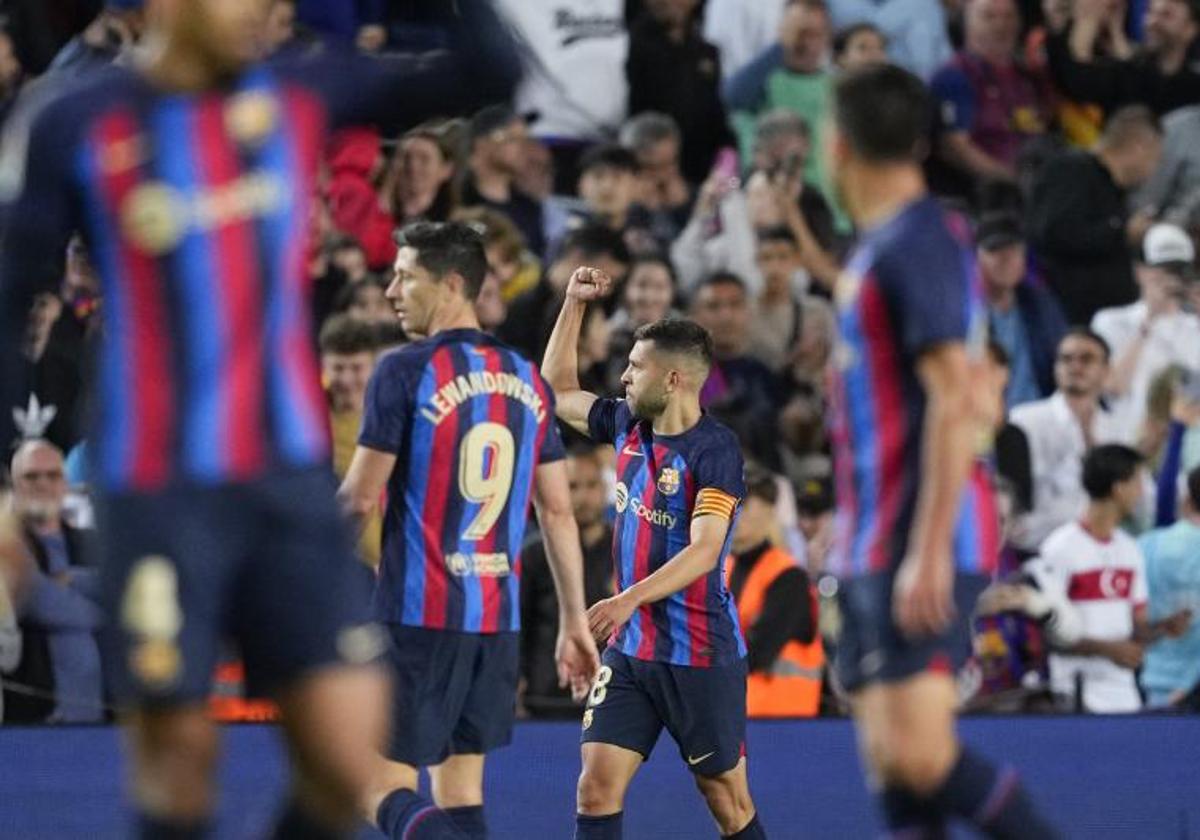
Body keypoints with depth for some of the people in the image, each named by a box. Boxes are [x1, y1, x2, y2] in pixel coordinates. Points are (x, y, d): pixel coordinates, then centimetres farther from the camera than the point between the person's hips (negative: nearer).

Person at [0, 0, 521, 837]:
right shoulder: (71, 131, -2)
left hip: (291, 482, 3)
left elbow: (487, 71, 1)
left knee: (350, 761, -6)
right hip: (159, 493, -3)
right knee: (178, 753, -1)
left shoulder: (302, 99, 6)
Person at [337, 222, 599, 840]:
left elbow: (358, 500, -9)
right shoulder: (527, 380, 10)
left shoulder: (404, 371, -9)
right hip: (499, 616, 6)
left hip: (419, 615, -6)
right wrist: (574, 621, 14)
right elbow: (558, 513, 11)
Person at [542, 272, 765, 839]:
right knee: (597, 787, -5)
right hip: (630, 648, 6)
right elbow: (561, 391, 26)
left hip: (700, 654, -6)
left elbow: (704, 552, -25)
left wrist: (630, 598, -36)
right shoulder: (628, 426, 7)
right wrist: (574, 303, 17)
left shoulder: (715, 450, -15)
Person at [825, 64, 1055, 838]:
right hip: (878, 543, 10)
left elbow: (958, 402, -20)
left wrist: (930, 551, -24)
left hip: (921, 544, -10)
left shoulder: (915, 245, -13)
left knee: (919, 755, -16)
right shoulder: (884, 244, 16)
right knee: (890, 760, 5)